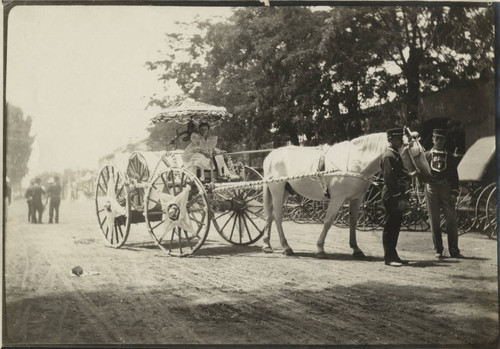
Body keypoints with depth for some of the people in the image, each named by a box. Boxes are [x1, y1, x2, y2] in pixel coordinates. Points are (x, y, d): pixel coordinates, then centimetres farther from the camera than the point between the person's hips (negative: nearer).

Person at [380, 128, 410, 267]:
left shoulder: (396, 155, 18)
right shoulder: (388, 156, -12)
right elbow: (388, 179, -19)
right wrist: (398, 197, -20)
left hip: (397, 197, 10)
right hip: (392, 196, -10)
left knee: (395, 226, 12)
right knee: (390, 227, -5)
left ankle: (393, 256, 19)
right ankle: (389, 258, -1)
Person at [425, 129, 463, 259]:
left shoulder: (450, 157, 10)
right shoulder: (426, 155, 8)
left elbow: (455, 177, 7)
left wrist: (454, 193, -3)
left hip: (446, 189, 1)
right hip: (431, 189, -1)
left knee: (451, 220, -1)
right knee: (434, 221, 2)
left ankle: (454, 250, 5)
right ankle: (438, 250, 9)